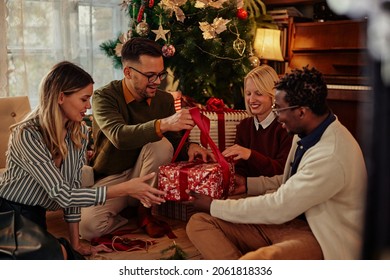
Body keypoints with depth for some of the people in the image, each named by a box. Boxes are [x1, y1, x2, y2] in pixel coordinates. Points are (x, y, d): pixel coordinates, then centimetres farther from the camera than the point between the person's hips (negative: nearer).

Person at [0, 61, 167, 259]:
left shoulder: (79, 133, 0)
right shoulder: (28, 135, -22)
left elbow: (73, 186, 3)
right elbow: (62, 194, -26)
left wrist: (76, 243, 3)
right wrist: (125, 189, -27)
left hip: (37, 218, 7)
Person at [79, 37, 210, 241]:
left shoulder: (164, 100, -2)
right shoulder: (104, 97, -16)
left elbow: (174, 142, 1)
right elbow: (119, 136, -35)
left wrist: (189, 147, -24)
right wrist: (163, 124, -50)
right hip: (109, 179, -3)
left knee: (161, 145, -28)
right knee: (88, 226, -30)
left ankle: (145, 209, -9)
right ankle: (131, 209, 3)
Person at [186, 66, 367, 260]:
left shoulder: (332, 156, -25)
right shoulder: (305, 133, 4)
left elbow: (278, 208, -21)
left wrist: (214, 206, -11)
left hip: (319, 237, -9)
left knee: (254, 259, -42)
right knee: (198, 223, -8)